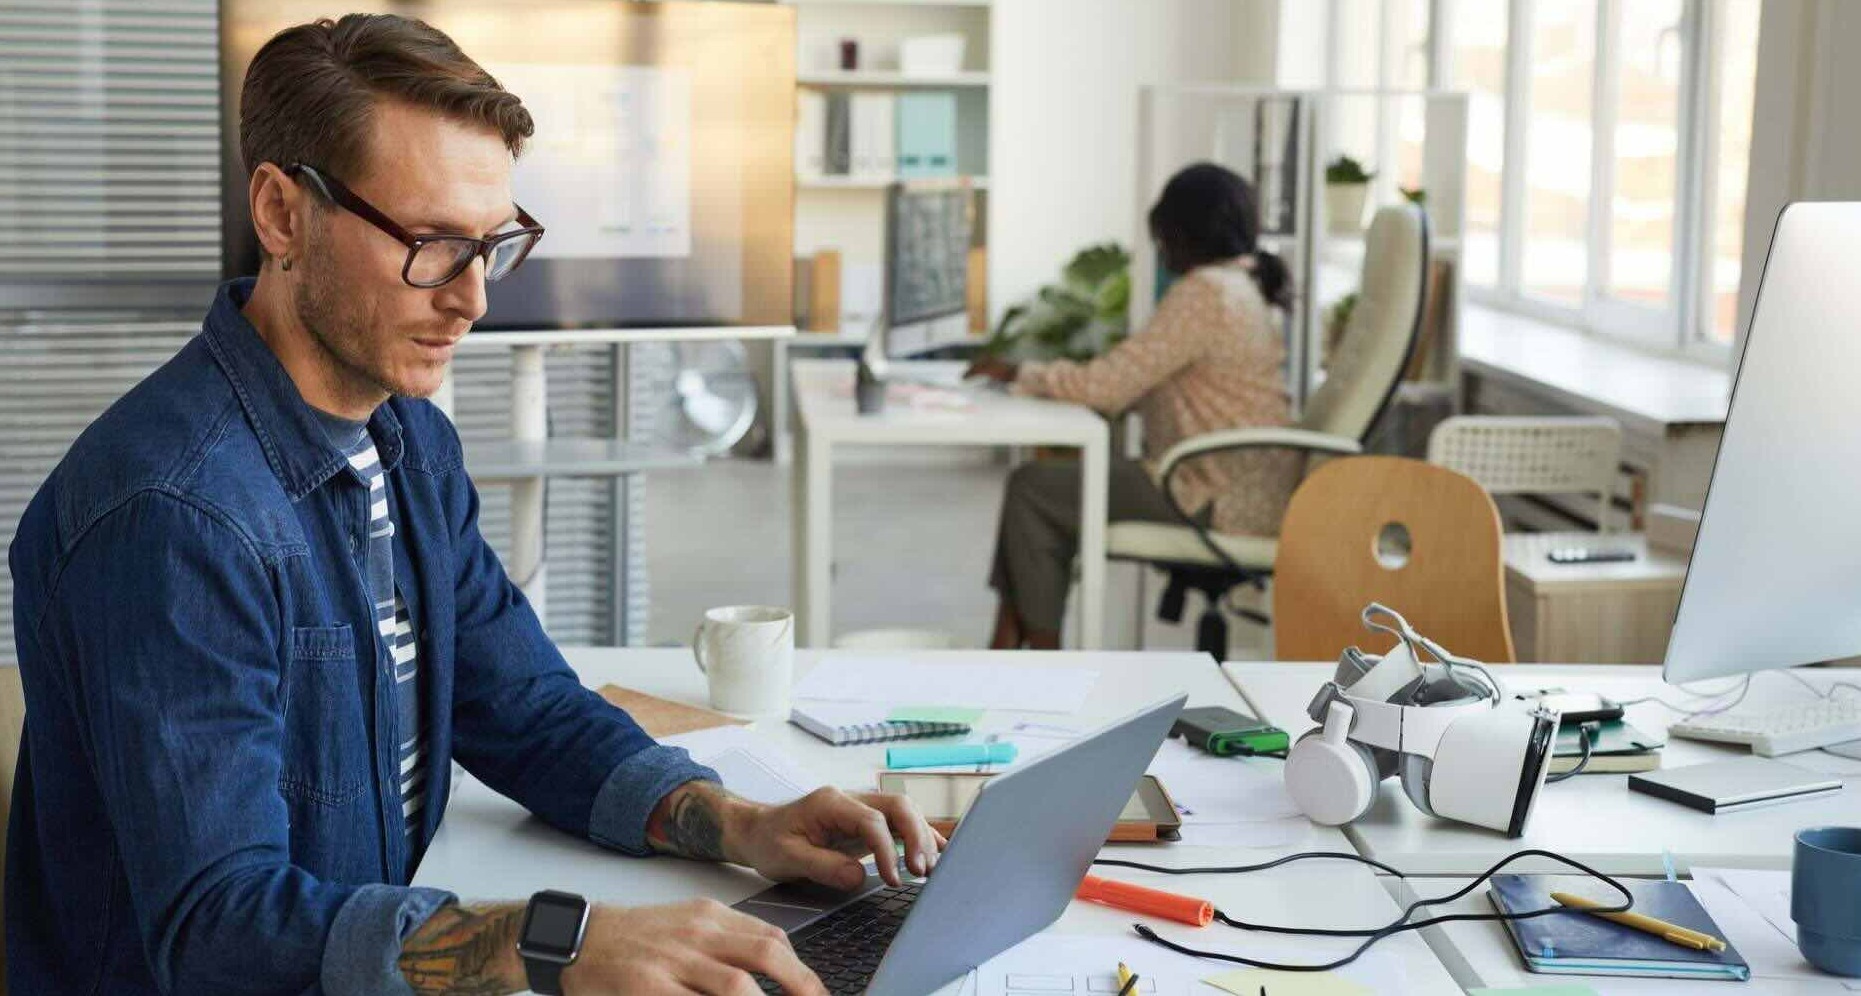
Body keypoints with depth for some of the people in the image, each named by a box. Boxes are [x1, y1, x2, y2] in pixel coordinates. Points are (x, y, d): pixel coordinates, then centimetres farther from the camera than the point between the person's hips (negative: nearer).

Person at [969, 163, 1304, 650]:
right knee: (1051, 478, 11)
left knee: (1032, 488, -6)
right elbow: (1139, 384, 18)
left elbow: (1108, 385, -19)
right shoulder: (1239, 285, 15)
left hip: (1223, 503, -10)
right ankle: (1005, 651, 7)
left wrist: (1019, 373, -4)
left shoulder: (1205, 293, -18)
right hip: (1240, 487, 10)